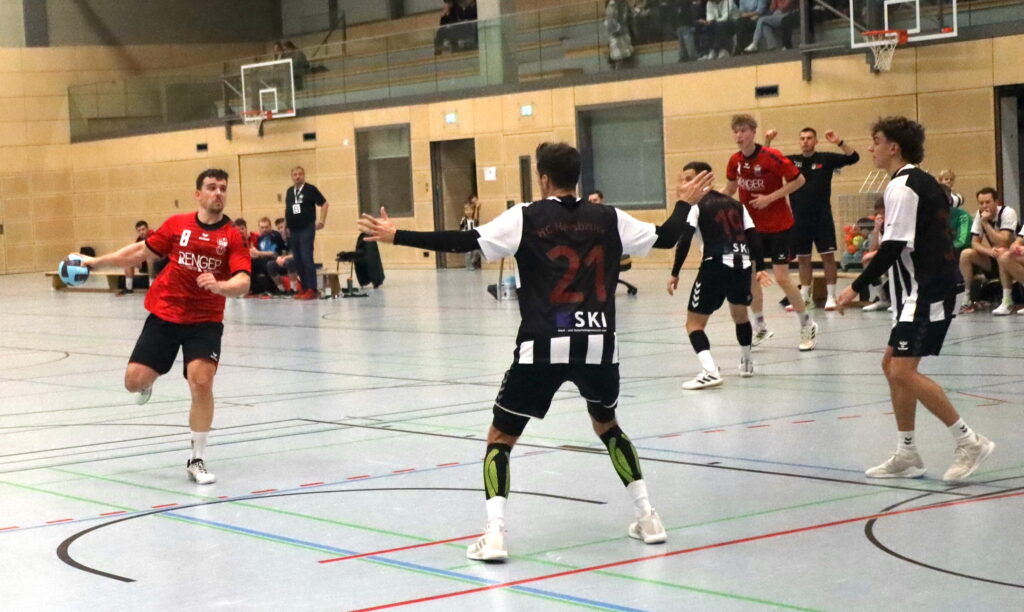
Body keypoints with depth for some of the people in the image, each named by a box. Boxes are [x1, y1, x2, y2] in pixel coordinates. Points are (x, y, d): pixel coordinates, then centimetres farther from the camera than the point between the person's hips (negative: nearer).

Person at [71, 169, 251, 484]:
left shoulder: (233, 237, -7)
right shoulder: (177, 225, -1)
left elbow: (242, 284, -19)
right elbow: (142, 251, 14)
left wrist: (219, 286, -40)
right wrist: (97, 261, 17)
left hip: (205, 321, -2)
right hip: (164, 315, 2)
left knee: (201, 382, -19)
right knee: (134, 381, -4)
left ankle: (197, 461, -1)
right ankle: (150, 381, 38)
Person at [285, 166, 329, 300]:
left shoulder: (310, 189, -3)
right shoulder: (290, 191, 14)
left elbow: (324, 204, -3)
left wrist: (322, 221, -8)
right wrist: (286, 226, 15)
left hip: (307, 229, -6)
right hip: (293, 230, 6)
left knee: (306, 258, -12)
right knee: (298, 261, 7)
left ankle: (312, 290, -11)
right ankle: (305, 289, 14)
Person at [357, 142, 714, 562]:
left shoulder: (526, 218, -1)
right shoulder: (609, 220, 8)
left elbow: (464, 242, -9)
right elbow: (666, 237, 16)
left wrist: (396, 236, -5)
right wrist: (685, 202, 36)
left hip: (544, 347, -3)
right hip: (598, 344, 4)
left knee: (500, 439, 9)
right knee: (607, 426, 29)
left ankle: (494, 534, -6)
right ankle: (647, 517, 25)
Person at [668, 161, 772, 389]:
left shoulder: (696, 205, 3)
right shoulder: (735, 204, 20)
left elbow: (685, 240, -7)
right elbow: (753, 236, 13)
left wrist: (675, 273, -5)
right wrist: (759, 268, 13)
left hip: (716, 266, -6)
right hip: (742, 264, 6)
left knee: (694, 322, 0)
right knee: (740, 314, 32)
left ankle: (710, 371, -21)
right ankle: (746, 363, 46)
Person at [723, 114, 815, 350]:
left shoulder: (772, 157, -18)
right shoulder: (735, 161, -1)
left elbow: (799, 180, -15)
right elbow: (731, 188, 16)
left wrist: (770, 197, -22)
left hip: (778, 225, -6)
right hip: (751, 226, 6)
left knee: (782, 277, -7)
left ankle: (807, 326, 10)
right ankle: (760, 328, 18)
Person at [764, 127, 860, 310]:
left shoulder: (826, 159, -1)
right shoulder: (791, 161, 6)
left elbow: (853, 157, -9)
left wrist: (839, 142, -25)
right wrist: (767, 142, -9)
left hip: (822, 217, -3)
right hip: (799, 218, 3)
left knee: (827, 255, -2)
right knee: (802, 259, 10)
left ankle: (831, 296, 4)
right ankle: (805, 297, 19)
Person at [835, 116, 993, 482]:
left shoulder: (902, 186, -14)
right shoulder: (923, 182, 17)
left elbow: (894, 247, -20)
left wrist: (857, 287, -15)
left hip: (926, 293, -11)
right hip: (928, 290, 11)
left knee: (903, 372, -14)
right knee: (893, 365, 13)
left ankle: (969, 441, -9)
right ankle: (906, 456, 16)